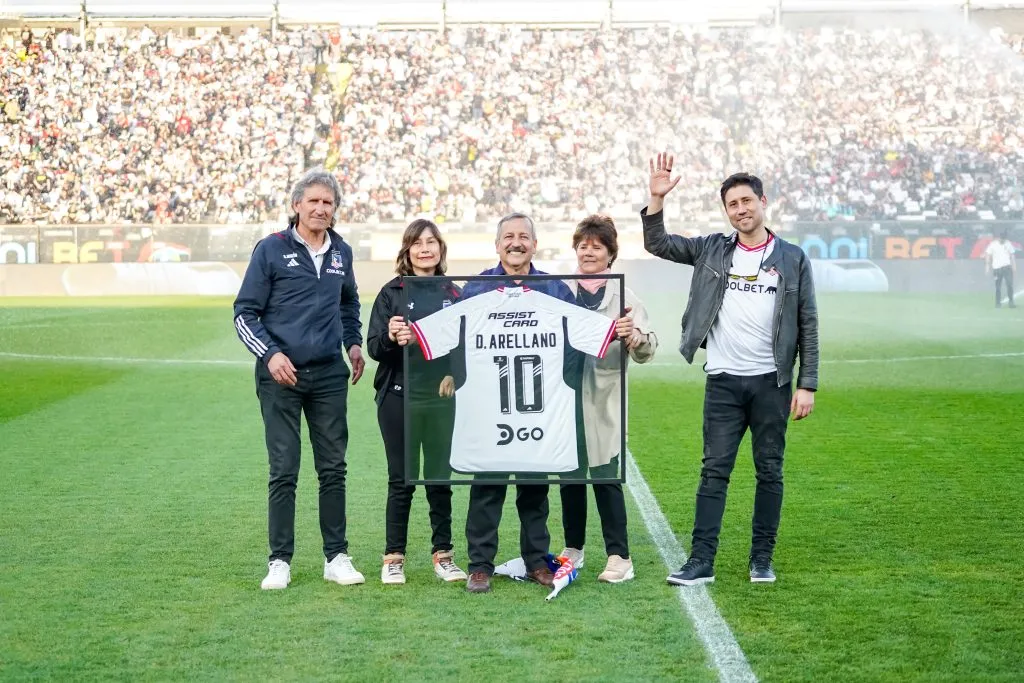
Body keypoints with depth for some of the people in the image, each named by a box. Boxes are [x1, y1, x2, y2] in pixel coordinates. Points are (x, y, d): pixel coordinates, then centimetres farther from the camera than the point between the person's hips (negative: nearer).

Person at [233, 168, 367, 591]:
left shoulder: (341, 253, 11)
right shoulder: (271, 249, -3)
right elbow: (245, 312, -2)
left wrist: (354, 343, 14)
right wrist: (270, 354, -14)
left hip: (329, 376, 4)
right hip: (281, 375, -4)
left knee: (333, 468, 6)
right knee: (283, 471, -2)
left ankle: (336, 557, 13)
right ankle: (280, 561, 6)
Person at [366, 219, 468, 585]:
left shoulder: (452, 294, 9)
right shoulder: (391, 293, 3)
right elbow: (373, 347, -1)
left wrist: (456, 374, -5)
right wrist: (391, 337, -21)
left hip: (441, 397, 1)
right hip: (399, 397, -1)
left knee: (440, 479, 6)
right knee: (401, 480, 3)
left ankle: (443, 554, 15)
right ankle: (393, 558, 11)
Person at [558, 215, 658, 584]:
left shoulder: (624, 297, 2)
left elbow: (647, 349, -6)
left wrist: (637, 338, -28)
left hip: (604, 401, -2)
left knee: (606, 478, -6)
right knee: (569, 476, 10)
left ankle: (619, 556, -2)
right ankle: (573, 547, 23)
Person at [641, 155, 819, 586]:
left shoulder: (792, 258, 3)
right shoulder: (712, 250, 7)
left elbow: (808, 325, 2)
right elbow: (657, 244, 4)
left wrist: (807, 385, -3)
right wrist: (657, 198, -11)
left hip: (772, 382, -1)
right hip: (723, 381, 1)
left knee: (769, 471, 6)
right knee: (714, 471, -1)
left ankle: (762, 559, 16)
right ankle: (701, 562, -1)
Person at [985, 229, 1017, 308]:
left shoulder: (1008, 243, 5)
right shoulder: (993, 244, -3)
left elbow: (1012, 255, 12)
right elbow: (988, 255, -1)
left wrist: (1014, 266, 8)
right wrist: (988, 267, -5)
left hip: (1007, 267, 2)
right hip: (997, 268, -2)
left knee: (1010, 284, -8)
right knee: (998, 286, 1)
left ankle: (1011, 302, -2)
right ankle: (998, 303, 10)